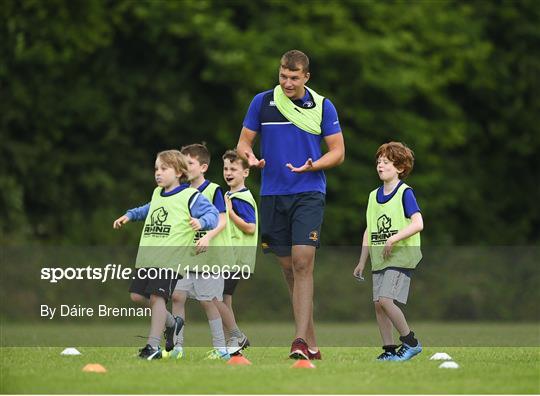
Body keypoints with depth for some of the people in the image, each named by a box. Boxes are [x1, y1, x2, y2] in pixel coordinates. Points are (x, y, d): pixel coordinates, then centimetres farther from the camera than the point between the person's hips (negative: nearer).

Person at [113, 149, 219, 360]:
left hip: (170, 259, -8)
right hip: (147, 257, 8)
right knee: (137, 295, 7)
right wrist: (130, 215, 37)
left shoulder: (190, 196, -4)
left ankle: (153, 345, -9)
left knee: (157, 296, -14)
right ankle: (171, 323, 29)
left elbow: (212, 214, -11)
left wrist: (201, 222, -30)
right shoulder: (157, 194, 20)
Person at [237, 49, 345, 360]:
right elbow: (244, 140, 10)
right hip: (272, 195, 3)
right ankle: (312, 344, 13)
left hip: (308, 193, -3)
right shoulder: (262, 102, 5)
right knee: (289, 267, 5)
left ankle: (301, 341, -21)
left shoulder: (322, 106, 2)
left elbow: (338, 151, 4)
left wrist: (313, 165, -16)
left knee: (302, 262, -17)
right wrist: (249, 156, -13)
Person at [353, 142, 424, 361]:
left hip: (400, 256, -7)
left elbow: (418, 223, -16)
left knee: (385, 300, -18)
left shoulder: (405, 193, -7)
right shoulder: (374, 196, 14)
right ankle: (389, 349, 9)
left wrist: (394, 238, -23)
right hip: (379, 259, 7)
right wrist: (362, 261, 17)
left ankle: (410, 341, -5)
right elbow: (369, 231, 20)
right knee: (378, 303, 2)